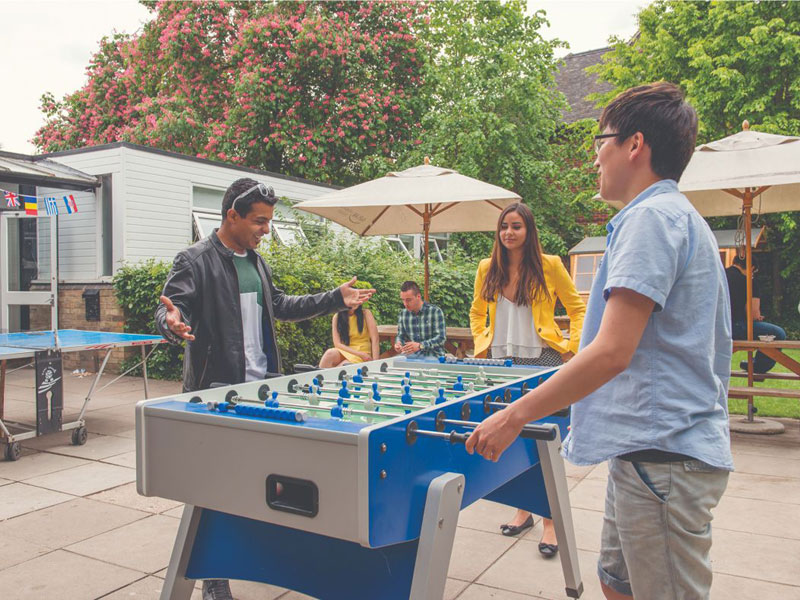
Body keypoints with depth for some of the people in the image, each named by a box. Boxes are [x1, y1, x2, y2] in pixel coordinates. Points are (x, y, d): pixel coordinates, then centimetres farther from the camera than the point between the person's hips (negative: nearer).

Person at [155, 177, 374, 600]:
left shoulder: (256, 261, 15)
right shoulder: (195, 262, -10)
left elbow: (279, 306, 23)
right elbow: (171, 308, -16)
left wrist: (335, 299, 21)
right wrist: (172, 323, -41)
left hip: (262, 389, 7)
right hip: (217, 392, -7)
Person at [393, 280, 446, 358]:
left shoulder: (435, 311, -8)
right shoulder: (403, 314, 7)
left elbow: (441, 338, -14)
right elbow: (401, 335, 15)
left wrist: (420, 346, -28)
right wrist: (398, 343, -10)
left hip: (433, 355, -4)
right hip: (411, 354, 4)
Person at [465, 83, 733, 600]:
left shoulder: (651, 217, -15)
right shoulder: (682, 218, 18)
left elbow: (612, 352, -23)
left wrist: (515, 416, -17)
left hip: (661, 455, -10)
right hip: (654, 446, 10)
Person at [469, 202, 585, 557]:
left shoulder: (549, 266, -2)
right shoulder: (487, 268, 7)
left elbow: (577, 308, 5)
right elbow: (477, 312, 21)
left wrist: (572, 348, -4)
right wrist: (481, 344, 10)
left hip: (542, 360, -4)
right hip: (502, 362, 4)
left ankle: (549, 522, 6)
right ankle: (523, 510, 26)